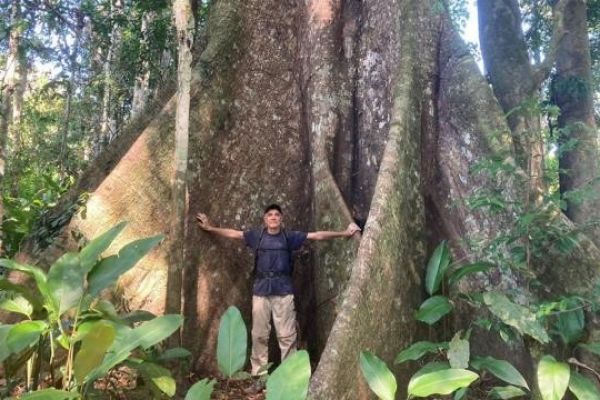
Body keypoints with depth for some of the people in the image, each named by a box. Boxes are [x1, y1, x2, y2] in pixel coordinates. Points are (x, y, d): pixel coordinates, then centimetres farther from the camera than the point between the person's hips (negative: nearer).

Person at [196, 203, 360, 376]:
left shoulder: (289, 236, 3)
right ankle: (259, 371, 18)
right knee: (259, 334, 6)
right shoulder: (257, 235, 5)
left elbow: (317, 235, 1)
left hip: (284, 291, -1)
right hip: (261, 290, 1)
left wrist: (343, 233, -1)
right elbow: (233, 233, 10)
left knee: (287, 334, 1)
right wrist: (211, 228, 9)